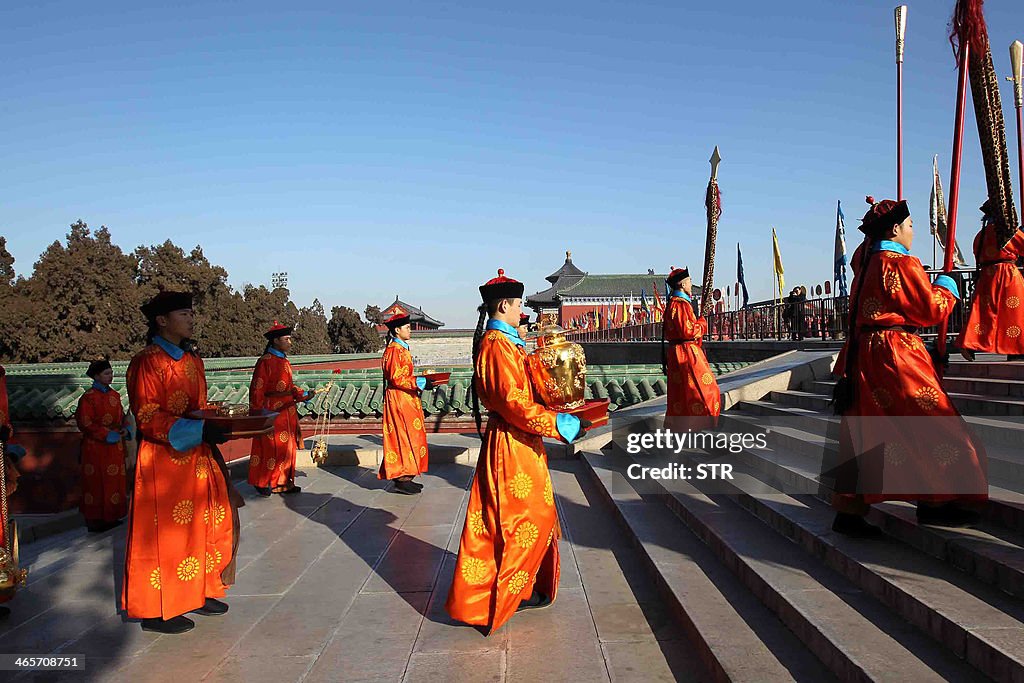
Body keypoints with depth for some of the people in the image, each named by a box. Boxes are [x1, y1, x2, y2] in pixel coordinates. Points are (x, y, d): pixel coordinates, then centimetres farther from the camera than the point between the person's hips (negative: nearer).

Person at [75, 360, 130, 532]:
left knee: (114, 481, 10)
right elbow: (84, 423, -15)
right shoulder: (89, 397, -11)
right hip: (97, 448, -7)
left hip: (115, 447, 7)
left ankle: (111, 517, 19)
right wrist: (107, 434, -18)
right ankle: (95, 520, 8)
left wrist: (125, 429, -1)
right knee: (97, 483, -1)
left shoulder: (114, 395, 10)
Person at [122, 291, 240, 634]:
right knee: (166, 532, -1)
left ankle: (196, 593, 25)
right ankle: (156, 611, 11)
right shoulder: (147, 362, -12)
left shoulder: (192, 361, 13)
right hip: (164, 461, -8)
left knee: (204, 525, 11)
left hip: (198, 457, 8)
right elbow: (148, 418, -18)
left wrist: (221, 421, 2)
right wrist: (199, 429, -28)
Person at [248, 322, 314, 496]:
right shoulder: (265, 362, -14)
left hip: (288, 412, 9)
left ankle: (283, 482, 23)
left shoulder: (284, 361, 12)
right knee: (270, 447, 0)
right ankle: (263, 483, 14)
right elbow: (257, 390, -16)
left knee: (287, 447, 13)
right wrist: (258, 414, -18)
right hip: (272, 412, -8)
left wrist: (305, 395, 4)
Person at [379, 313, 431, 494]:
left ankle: (405, 477, 15)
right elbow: (396, 378, -20)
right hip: (399, 399, -10)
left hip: (407, 399, 10)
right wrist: (420, 382, -20)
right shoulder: (394, 350, -14)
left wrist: (421, 382, 10)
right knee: (404, 436, -8)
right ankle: (402, 480, -4)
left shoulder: (403, 349, 16)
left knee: (410, 437, 10)